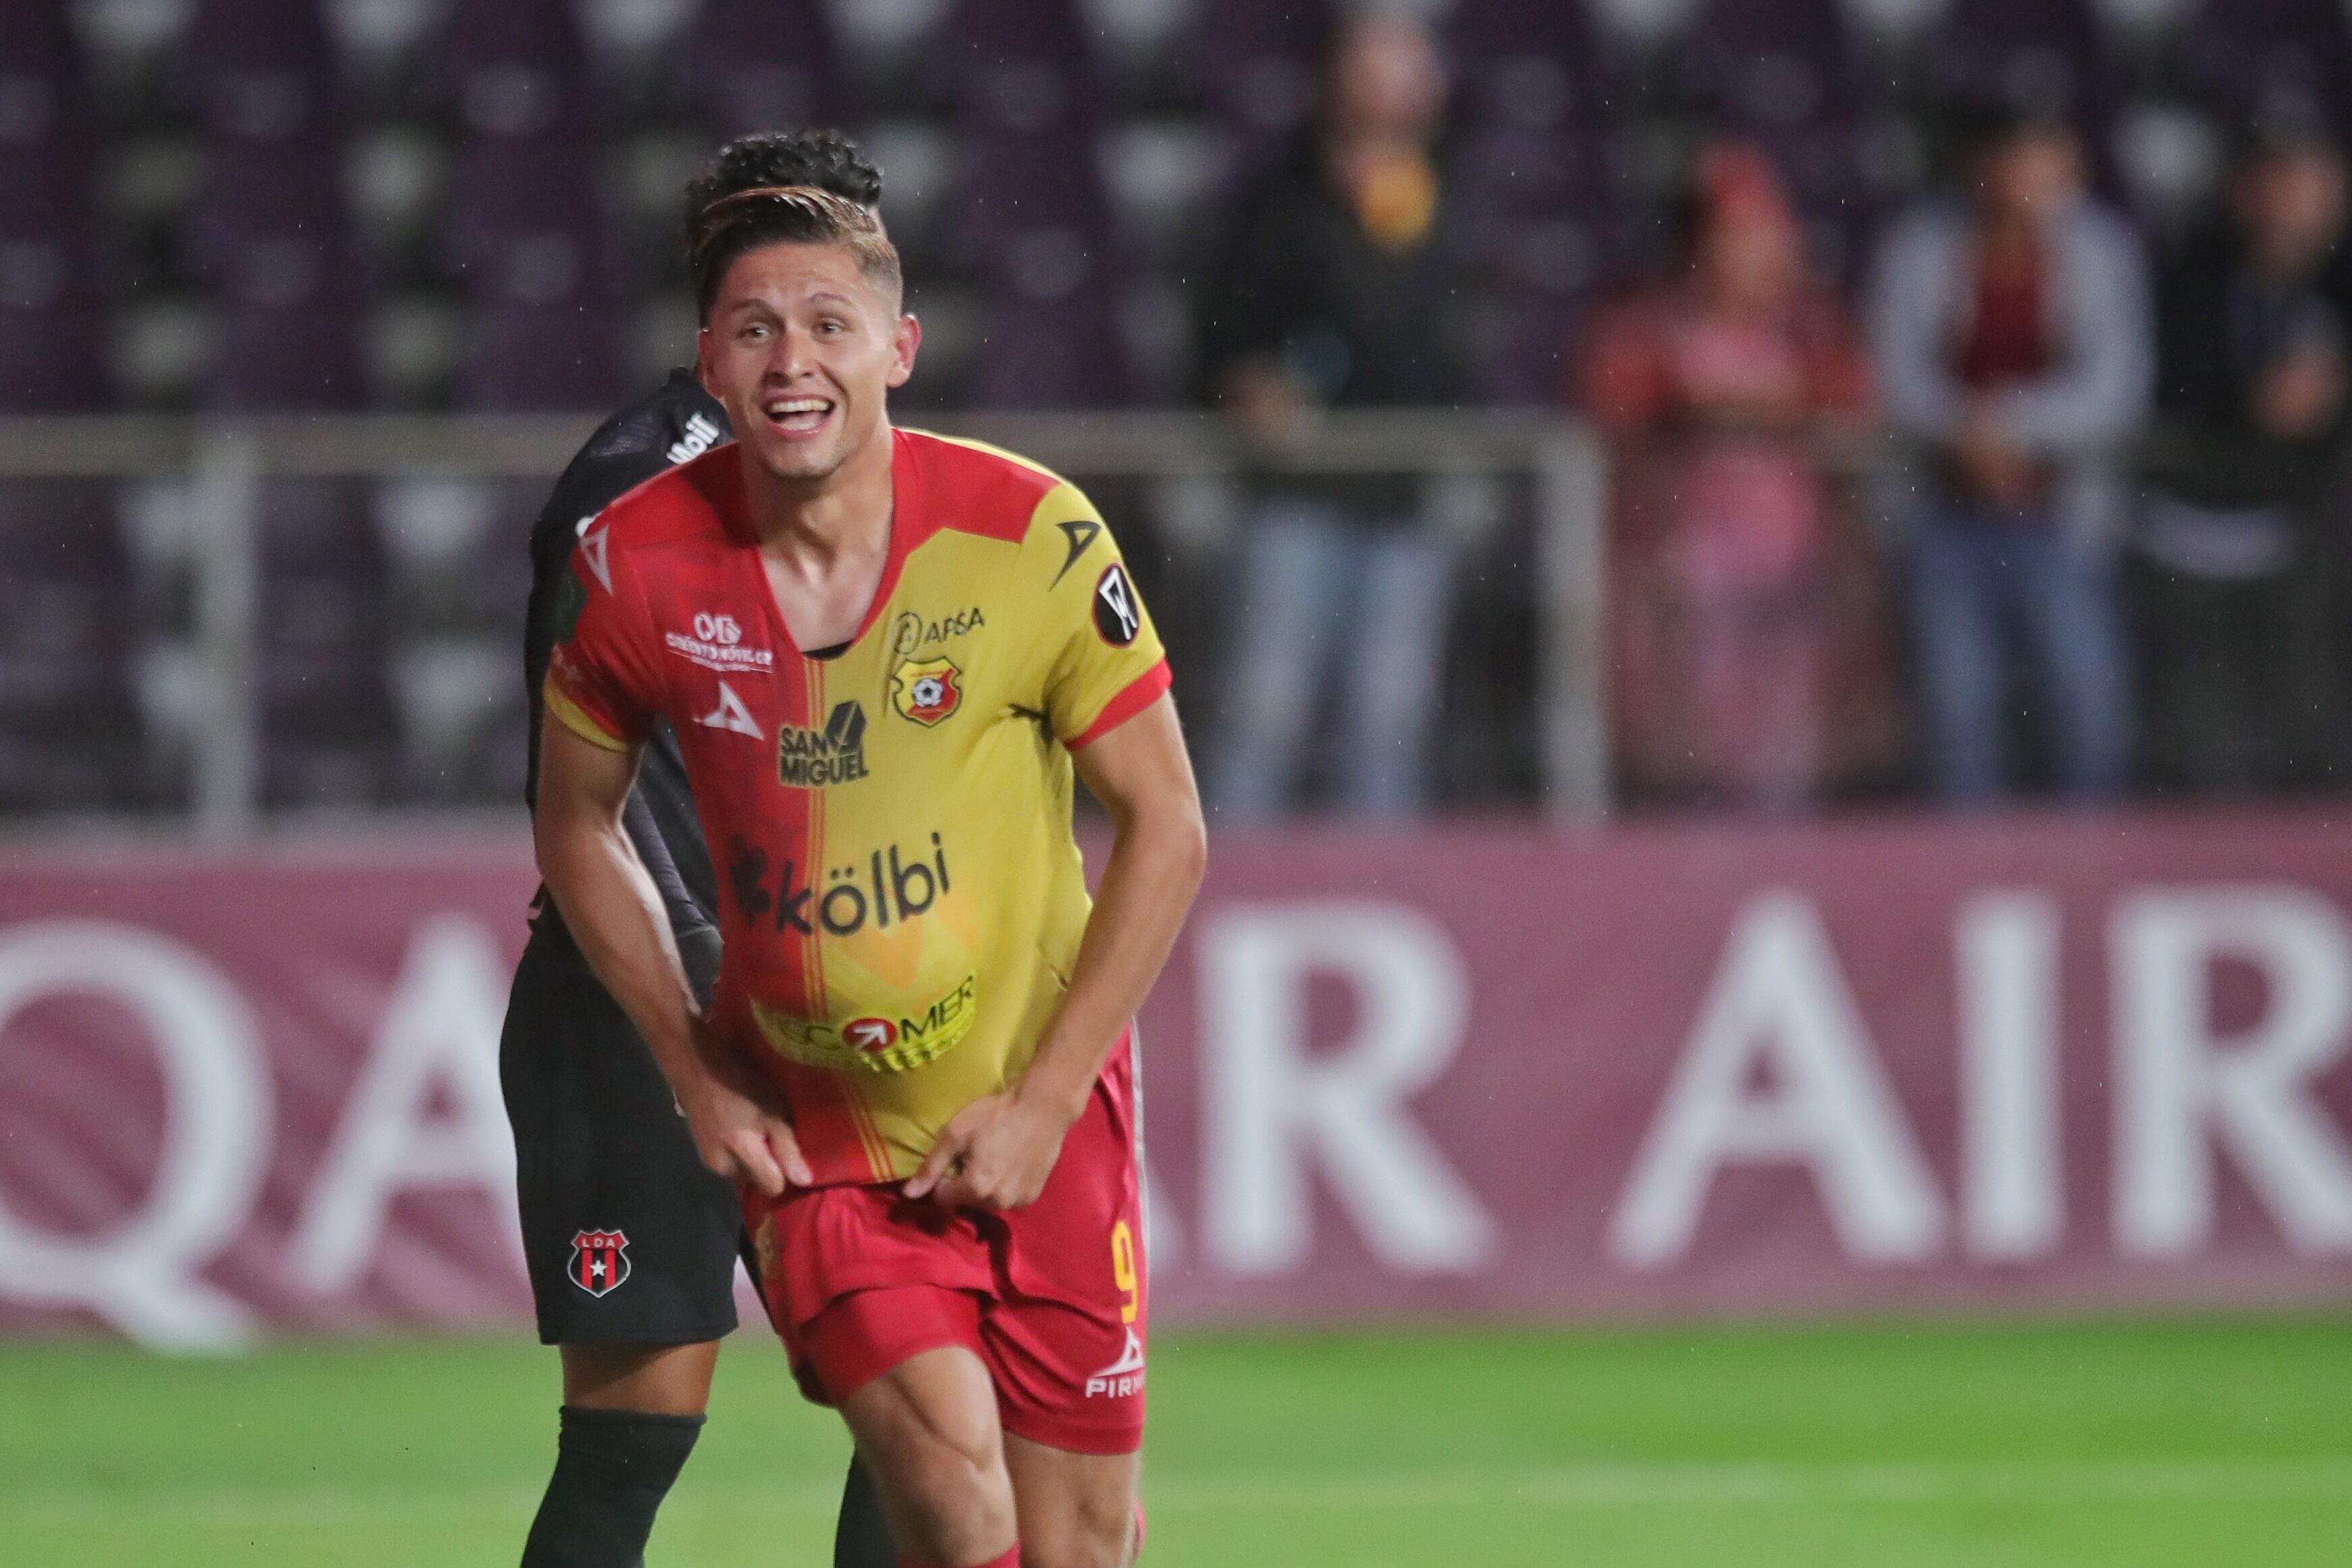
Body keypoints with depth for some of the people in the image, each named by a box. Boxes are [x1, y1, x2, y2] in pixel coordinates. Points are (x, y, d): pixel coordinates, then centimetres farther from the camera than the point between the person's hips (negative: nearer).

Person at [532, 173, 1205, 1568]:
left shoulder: (1033, 540, -13)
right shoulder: (637, 569, -9)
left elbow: (1166, 831, -4)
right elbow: (579, 825, 10)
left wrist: (1040, 1101, -8)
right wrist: (695, 1073, 4)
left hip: (1037, 1113, 0)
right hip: (806, 1126, 0)